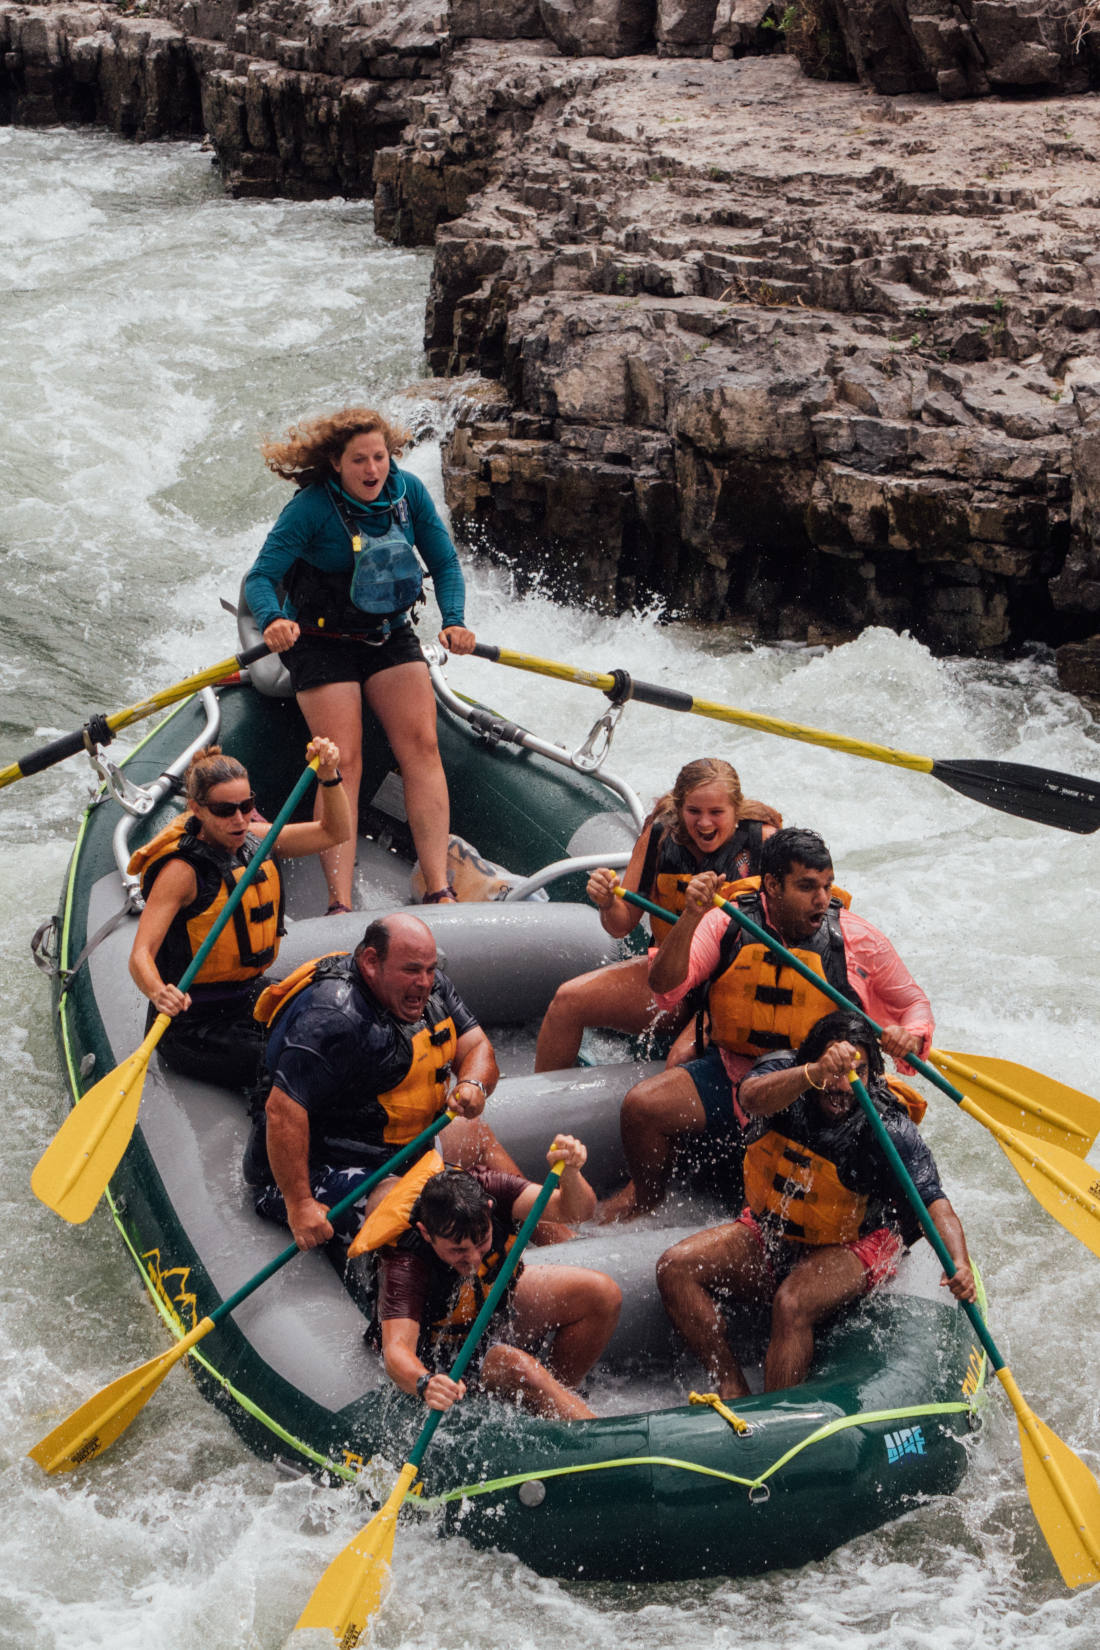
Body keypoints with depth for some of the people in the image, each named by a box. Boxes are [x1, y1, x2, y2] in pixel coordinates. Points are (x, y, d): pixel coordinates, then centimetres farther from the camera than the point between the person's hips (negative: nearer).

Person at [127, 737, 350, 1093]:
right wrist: (159, 993, -47)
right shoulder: (182, 869, -18)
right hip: (194, 1025, -7)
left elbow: (335, 832, 10)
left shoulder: (254, 840, 3)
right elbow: (141, 954, -25)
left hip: (251, 1002, 8)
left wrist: (328, 776, -7)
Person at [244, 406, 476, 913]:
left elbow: (444, 563, 3)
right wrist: (273, 621, -44)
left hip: (391, 637, 4)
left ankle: (439, 891, -15)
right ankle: (340, 904, -20)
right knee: (343, 763, -16)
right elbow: (260, 578, -22)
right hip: (322, 643, -4)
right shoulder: (311, 507, -19)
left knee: (422, 746, -13)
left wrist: (454, 622, -15)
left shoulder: (407, 490, -6)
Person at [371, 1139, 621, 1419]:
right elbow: (396, 1349, -46)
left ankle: (559, 1392, 3)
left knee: (602, 1294, -10)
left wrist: (570, 1172, -56)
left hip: (498, 1304, 5)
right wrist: (424, 1383, -68)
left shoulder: (487, 1189, -27)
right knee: (518, 1368, -33)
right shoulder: (404, 1262, -36)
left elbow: (577, 1209, -33)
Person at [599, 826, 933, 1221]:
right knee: (640, 1106, -19)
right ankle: (646, 1196, 14)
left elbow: (915, 1003, 9)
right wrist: (691, 918, -27)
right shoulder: (728, 924, -3)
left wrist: (909, 1039, -15)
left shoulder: (859, 939, -3)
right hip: (731, 1077, 1)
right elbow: (665, 988, -13)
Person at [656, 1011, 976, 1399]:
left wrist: (959, 1264, -49)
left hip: (850, 1249, -4)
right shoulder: (783, 1073, -16)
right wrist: (815, 1074, -60)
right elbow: (753, 1097, -40)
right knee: (675, 1269, -16)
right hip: (770, 1233, 4)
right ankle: (733, 1393, -17)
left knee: (791, 1305, -34)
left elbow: (935, 1205, -28)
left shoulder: (890, 1131, -22)